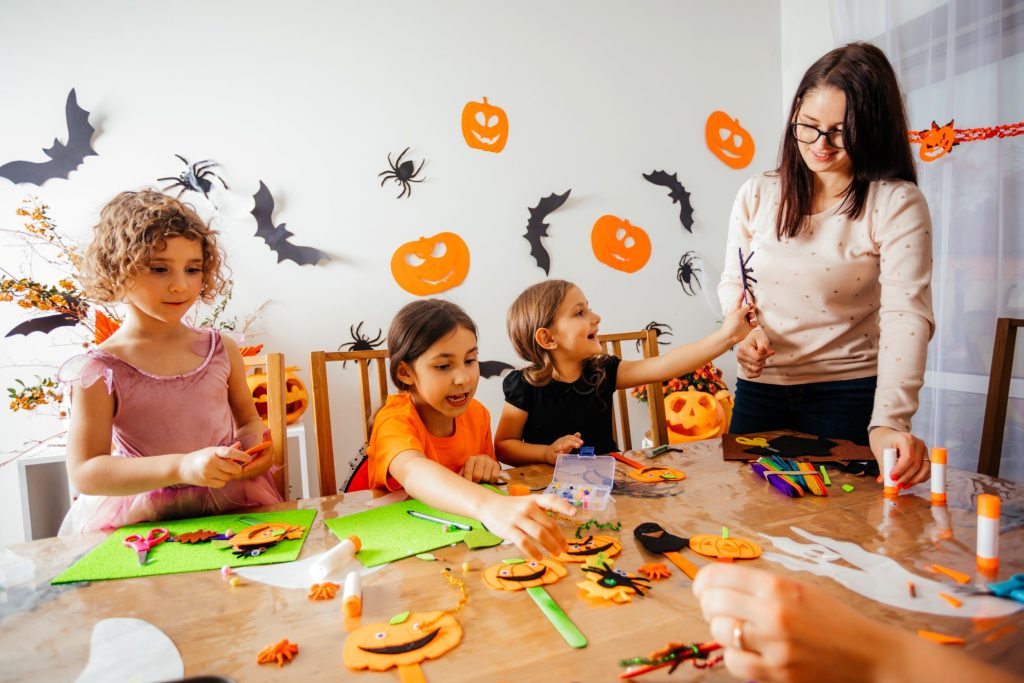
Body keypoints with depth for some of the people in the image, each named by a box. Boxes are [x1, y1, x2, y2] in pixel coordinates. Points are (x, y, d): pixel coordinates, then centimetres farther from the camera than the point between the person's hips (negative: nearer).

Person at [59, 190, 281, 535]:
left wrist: (255, 447, -7)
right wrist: (181, 467, -23)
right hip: (144, 525, -2)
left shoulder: (222, 350, 3)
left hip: (233, 510, 2)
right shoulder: (100, 372, -6)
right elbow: (84, 473, -10)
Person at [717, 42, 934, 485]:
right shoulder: (757, 195, 1)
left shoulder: (896, 204, -10)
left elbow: (906, 315, -20)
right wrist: (747, 331, -12)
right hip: (758, 389, 3)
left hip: (849, 394, -3)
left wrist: (889, 422, -32)